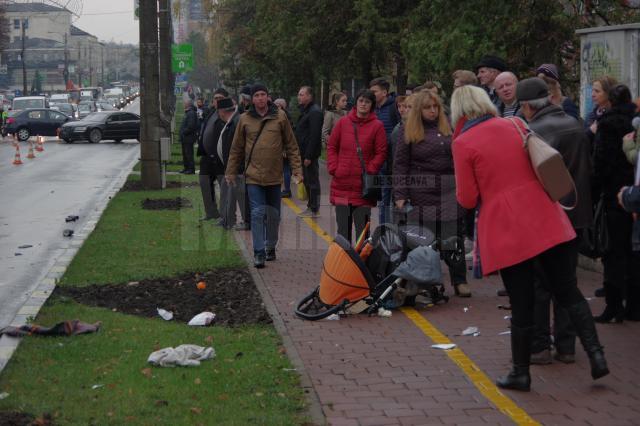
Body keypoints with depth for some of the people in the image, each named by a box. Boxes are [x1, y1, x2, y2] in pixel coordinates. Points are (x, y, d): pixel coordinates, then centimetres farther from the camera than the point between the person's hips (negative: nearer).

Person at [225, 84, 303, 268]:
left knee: (274, 214, 12)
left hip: (274, 176, 1)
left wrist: (297, 169, -1)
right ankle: (259, 253, -4)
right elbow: (236, 149, 8)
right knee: (258, 213, -8)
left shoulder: (280, 117, 0)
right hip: (253, 176, -1)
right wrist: (230, 172, 10)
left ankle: (270, 247, 29)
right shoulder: (245, 119, 1)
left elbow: (291, 145, 3)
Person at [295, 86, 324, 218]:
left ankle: (314, 209, -1)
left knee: (312, 181, -5)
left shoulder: (315, 112, -15)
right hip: (304, 153, 10)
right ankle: (311, 207, 21)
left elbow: (314, 136, -22)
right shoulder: (305, 111, 17)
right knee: (307, 181, 14)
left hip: (310, 154, -10)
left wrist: (308, 156, -24)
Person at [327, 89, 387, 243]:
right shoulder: (343, 122, 6)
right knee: (343, 226, 9)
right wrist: (333, 168, -1)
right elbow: (331, 147, 10)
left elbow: (381, 153, -1)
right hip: (342, 183, 3)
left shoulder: (377, 126, -2)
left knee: (362, 226, 2)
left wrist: (370, 170, -10)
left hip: (363, 184, -3)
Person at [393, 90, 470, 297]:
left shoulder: (448, 127, 11)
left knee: (454, 237, 2)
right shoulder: (409, 131, 1)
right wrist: (400, 195, -7)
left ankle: (459, 281, 8)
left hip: (448, 192, 3)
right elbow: (400, 164, -1)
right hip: (421, 193, -3)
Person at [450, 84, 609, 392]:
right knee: (568, 292, 8)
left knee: (521, 303, 4)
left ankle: (521, 372, 14)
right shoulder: (514, 126, 9)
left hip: (507, 230, -4)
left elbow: (467, 199, -5)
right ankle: (595, 353, -2)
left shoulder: (463, 143, -5)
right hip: (546, 220, 4)